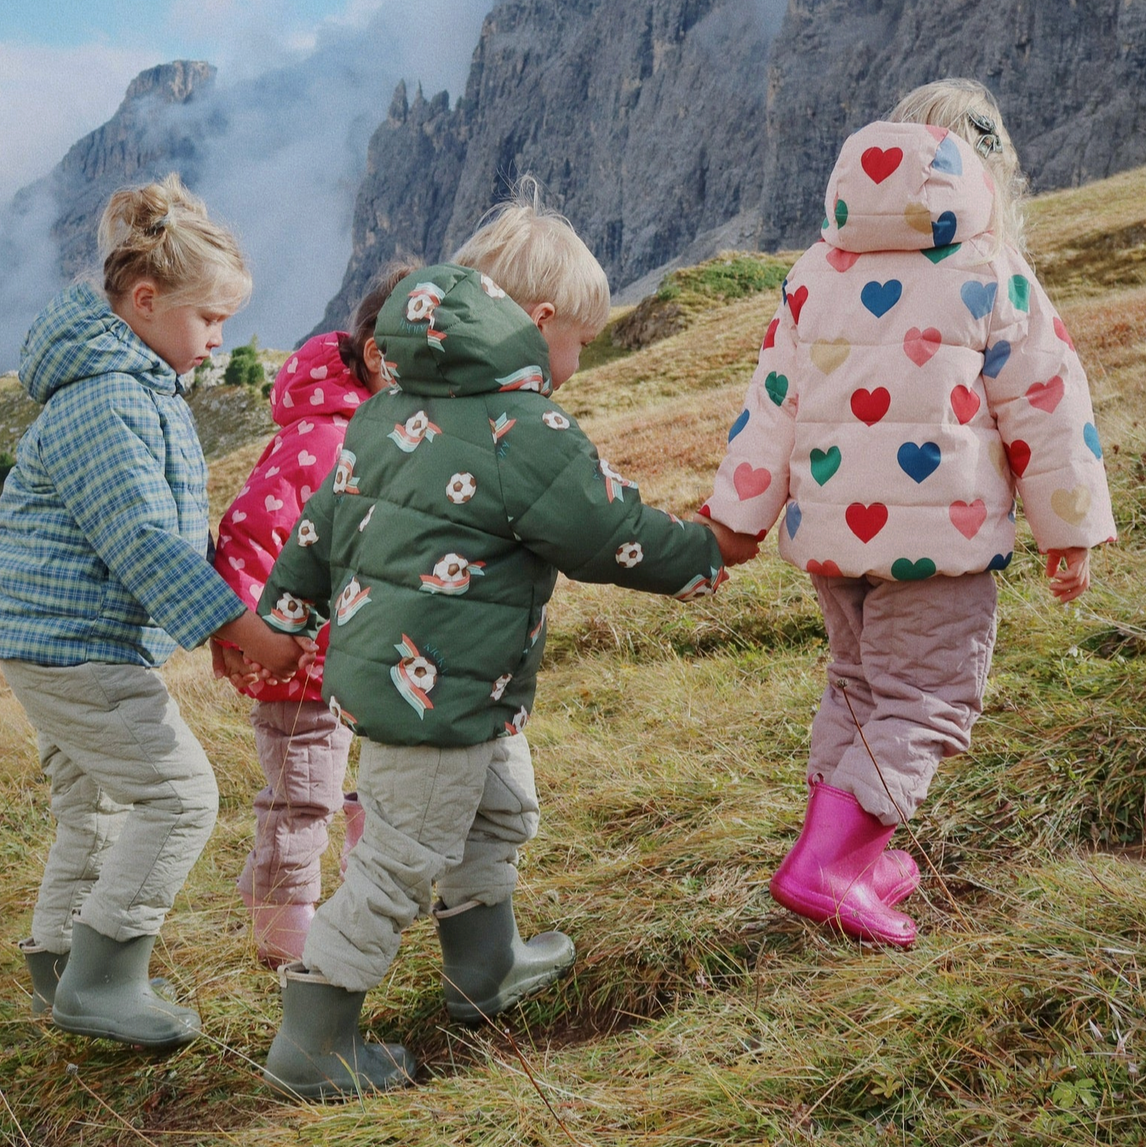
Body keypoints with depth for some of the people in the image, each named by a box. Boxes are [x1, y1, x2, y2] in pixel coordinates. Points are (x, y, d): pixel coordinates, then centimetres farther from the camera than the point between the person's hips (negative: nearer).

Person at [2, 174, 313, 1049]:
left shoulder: (143, 382, 13)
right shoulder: (104, 402, -21)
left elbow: (163, 530, 22)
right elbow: (143, 544, -25)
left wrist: (230, 620, 22)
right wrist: (250, 634, -24)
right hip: (76, 643, -11)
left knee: (98, 803, 18)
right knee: (178, 793, -9)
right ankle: (99, 982, 0)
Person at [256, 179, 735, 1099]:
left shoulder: (394, 404, 7)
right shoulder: (526, 432, -20)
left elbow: (330, 511, 13)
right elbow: (616, 535, -12)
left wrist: (283, 612, 21)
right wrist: (709, 558, 5)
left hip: (379, 661, 10)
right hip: (437, 690, -10)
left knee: (500, 809, 27)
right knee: (402, 864, 3)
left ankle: (486, 969, 47)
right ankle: (311, 1048, 15)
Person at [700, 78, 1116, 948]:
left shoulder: (817, 273, 9)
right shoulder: (992, 280, -5)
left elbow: (772, 403, 9)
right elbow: (1046, 412, -3)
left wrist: (739, 515, 12)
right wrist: (1073, 529, 5)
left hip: (828, 531, 6)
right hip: (937, 538, -6)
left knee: (858, 686, 21)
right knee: (924, 705, 2)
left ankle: (859, 856, 28)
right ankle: (823, 864, -6)